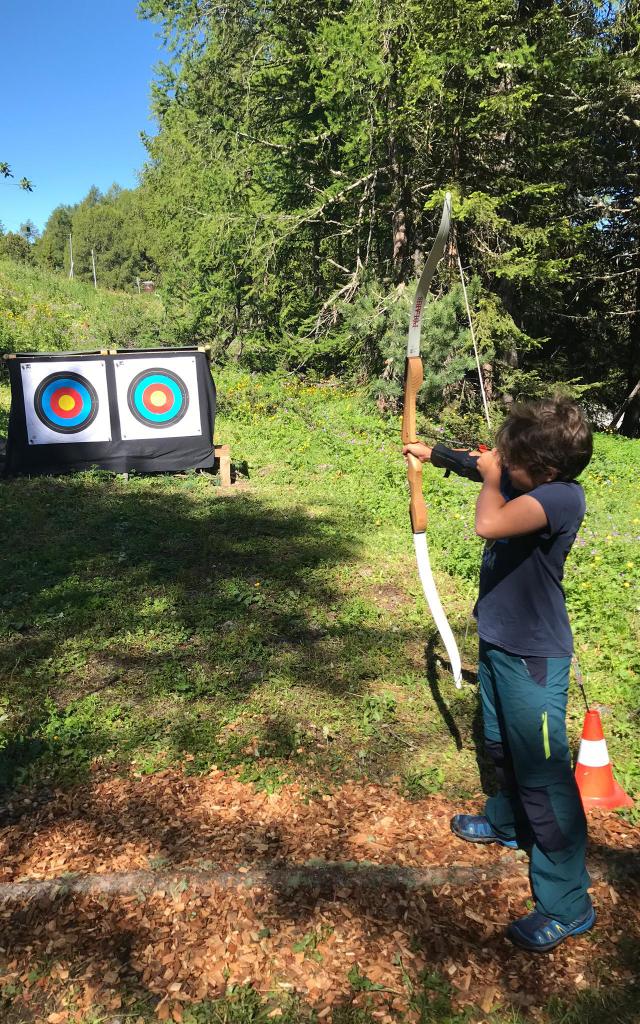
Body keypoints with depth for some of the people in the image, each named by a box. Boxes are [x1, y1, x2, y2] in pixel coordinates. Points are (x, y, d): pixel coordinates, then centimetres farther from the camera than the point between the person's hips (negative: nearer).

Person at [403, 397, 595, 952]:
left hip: (534, 659, -9)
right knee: (505, 746, 28)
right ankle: (508, 822, 54)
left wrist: (491, 478, -25)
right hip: (499, 641, 9)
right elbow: (479, 462, 18)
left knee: (544, 772, 1)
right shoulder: (521, 479, -5)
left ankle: (568, 904, 18)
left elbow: (489, 523, -44)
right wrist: (433, 452, 22)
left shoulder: (563, 497, -29)